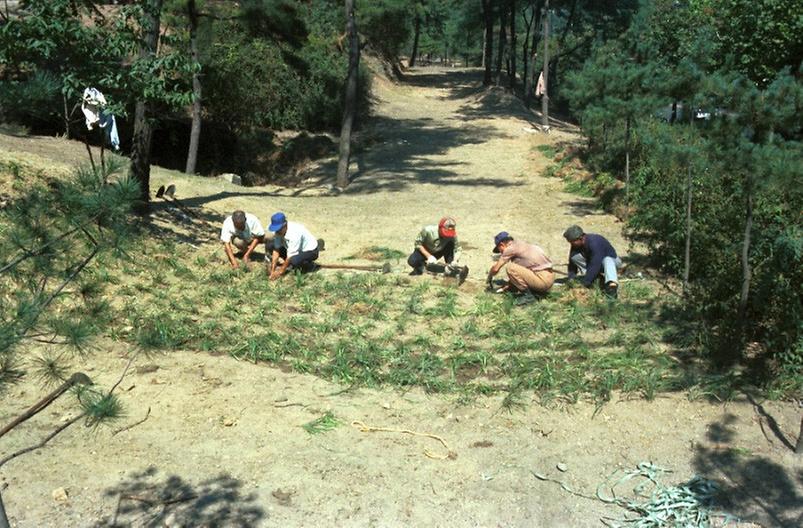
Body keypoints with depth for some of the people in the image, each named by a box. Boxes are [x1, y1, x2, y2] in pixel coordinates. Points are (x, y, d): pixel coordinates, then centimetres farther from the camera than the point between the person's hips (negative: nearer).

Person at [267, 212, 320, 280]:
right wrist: (273, 270, -18)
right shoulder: (279, 231, -15)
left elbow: (291, 255, -31)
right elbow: (276, 250, -12)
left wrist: (281, 271, -23)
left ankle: (309, 265, -5)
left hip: (310, 251, -7)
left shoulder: (295, 232, -36)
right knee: (271, 247, -7)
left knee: (294, 260, -37)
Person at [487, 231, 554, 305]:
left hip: (543, 279, -10)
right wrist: (507, 286, 27)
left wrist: (489, 277, 17)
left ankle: (528, 295, -6)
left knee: (510, 268, -16)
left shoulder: (510, 248, -8)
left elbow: (496, 269, -3)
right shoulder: (520, 244, 18)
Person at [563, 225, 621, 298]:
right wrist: (571, 277, -21)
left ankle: (612, 284, -63)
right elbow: (572, 260, -7)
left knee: (607, 261, -42)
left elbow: (595, 264, -41)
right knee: (575, 256, -19)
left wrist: (585, 283, -43)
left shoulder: (595, 243, -35)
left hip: (610, 259, -6)